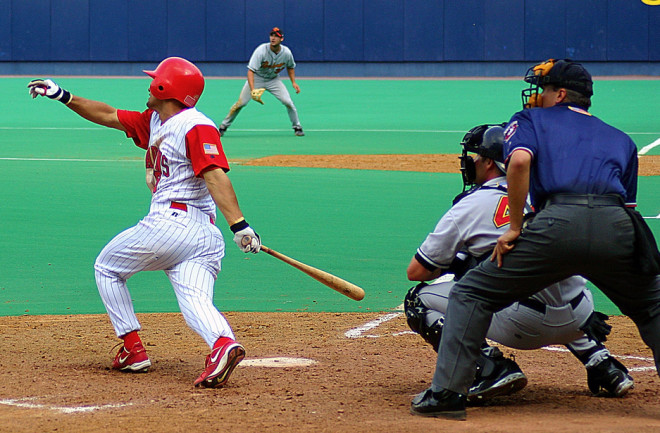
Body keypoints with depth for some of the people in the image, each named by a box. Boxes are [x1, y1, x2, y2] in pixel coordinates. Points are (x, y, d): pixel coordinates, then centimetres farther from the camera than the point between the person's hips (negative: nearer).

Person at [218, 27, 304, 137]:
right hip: (257, 78, -2)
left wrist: (293, 82, -3)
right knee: (241, 103, -10)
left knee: (288, 102, -13)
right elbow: (250, 71, -33)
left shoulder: (286, 53, -16)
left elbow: (290, 67, 9)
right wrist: (253, 90, -45)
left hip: (273, 80, 2)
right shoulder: (261, 51, -28)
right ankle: (223, 126, 6)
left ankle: (297, 127, 10)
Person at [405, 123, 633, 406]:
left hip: (526, 324, -6)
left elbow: (416, 272, 8)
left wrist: (451, 265, 30)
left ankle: (491, 369, -10)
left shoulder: (471, 206, 2)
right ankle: (602, 365, 21)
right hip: (578, 320, 6)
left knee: (420, 300, 6)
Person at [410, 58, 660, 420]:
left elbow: (520, 160, 0)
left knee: (472, 294, 10)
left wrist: (514, 228, 4)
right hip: (618, 226, 3)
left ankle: (446, 392, 0)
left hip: (559, 222, -3)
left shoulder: (531, 120, 23)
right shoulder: (621, 139, 33)